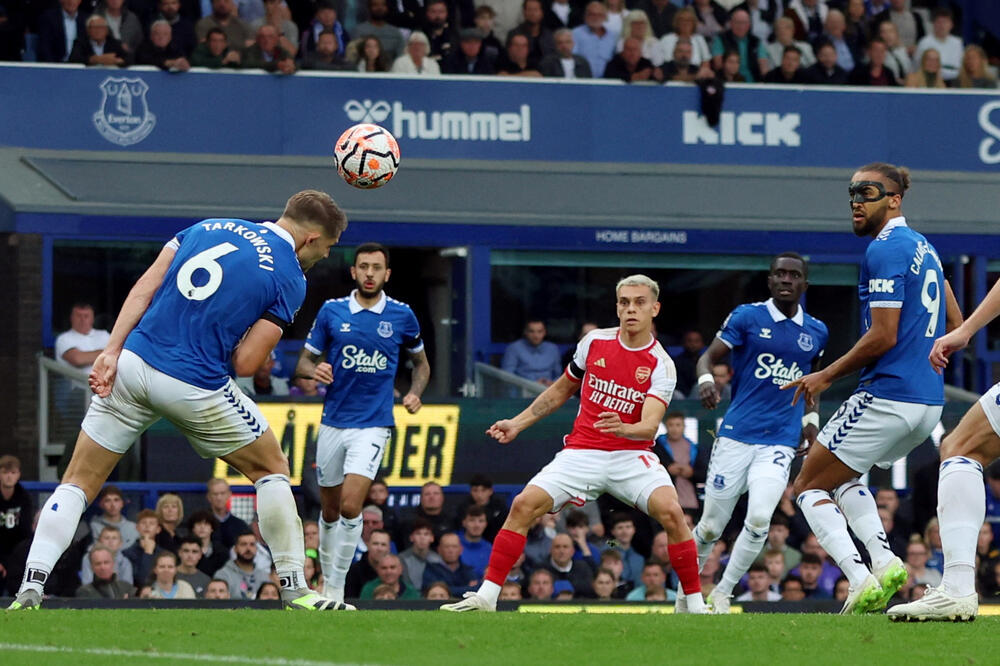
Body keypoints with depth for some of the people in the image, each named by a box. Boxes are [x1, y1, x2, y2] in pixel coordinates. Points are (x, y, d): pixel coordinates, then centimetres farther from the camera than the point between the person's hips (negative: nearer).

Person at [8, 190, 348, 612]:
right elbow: (244, 363, -6)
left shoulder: (208, 228, 14)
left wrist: (112, 351, 1)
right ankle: (294, 590, 16)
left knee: (79, 483, 11)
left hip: (130, 367, 4)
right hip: (195, 388, -4)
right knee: (272, 470, 17)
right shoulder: (290, 279, -1)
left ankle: (30, 589, -5)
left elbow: (145, 288, 5)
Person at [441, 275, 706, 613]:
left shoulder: (661, 365, -8)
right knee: (524, 505, -15)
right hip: (582, 453, 3)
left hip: (632, 455, -3)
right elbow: (562, 390, 20)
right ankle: (486, 596, -6)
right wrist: (517, 423, 19)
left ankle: (694, 604, -15)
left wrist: (623, 429, -43)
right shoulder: (594, 342, 3)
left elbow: (650, 425, -21)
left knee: (670, 511, -28)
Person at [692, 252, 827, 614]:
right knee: (711, 527, 2)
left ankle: (722, 593, 0)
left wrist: (810, 418, 14)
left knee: (759, 519, -19)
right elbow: (708, 356, -1)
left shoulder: (816, 332, 11)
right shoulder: (747, 317, 1)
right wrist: (706, 380, -23)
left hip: (780, 444, 1)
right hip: (736, 436, -1)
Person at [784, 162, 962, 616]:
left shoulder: (885, 250, -13)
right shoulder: (923, 248, 16)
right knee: (842, 476, 28)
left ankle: (860, 579, -15)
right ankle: (884, 561, 5)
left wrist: (827, 376, -9)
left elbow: (884, 335, -18)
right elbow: (955, 324, 23)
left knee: (810, 485, 4)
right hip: (929, 403, 9)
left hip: (888, 397, -9)